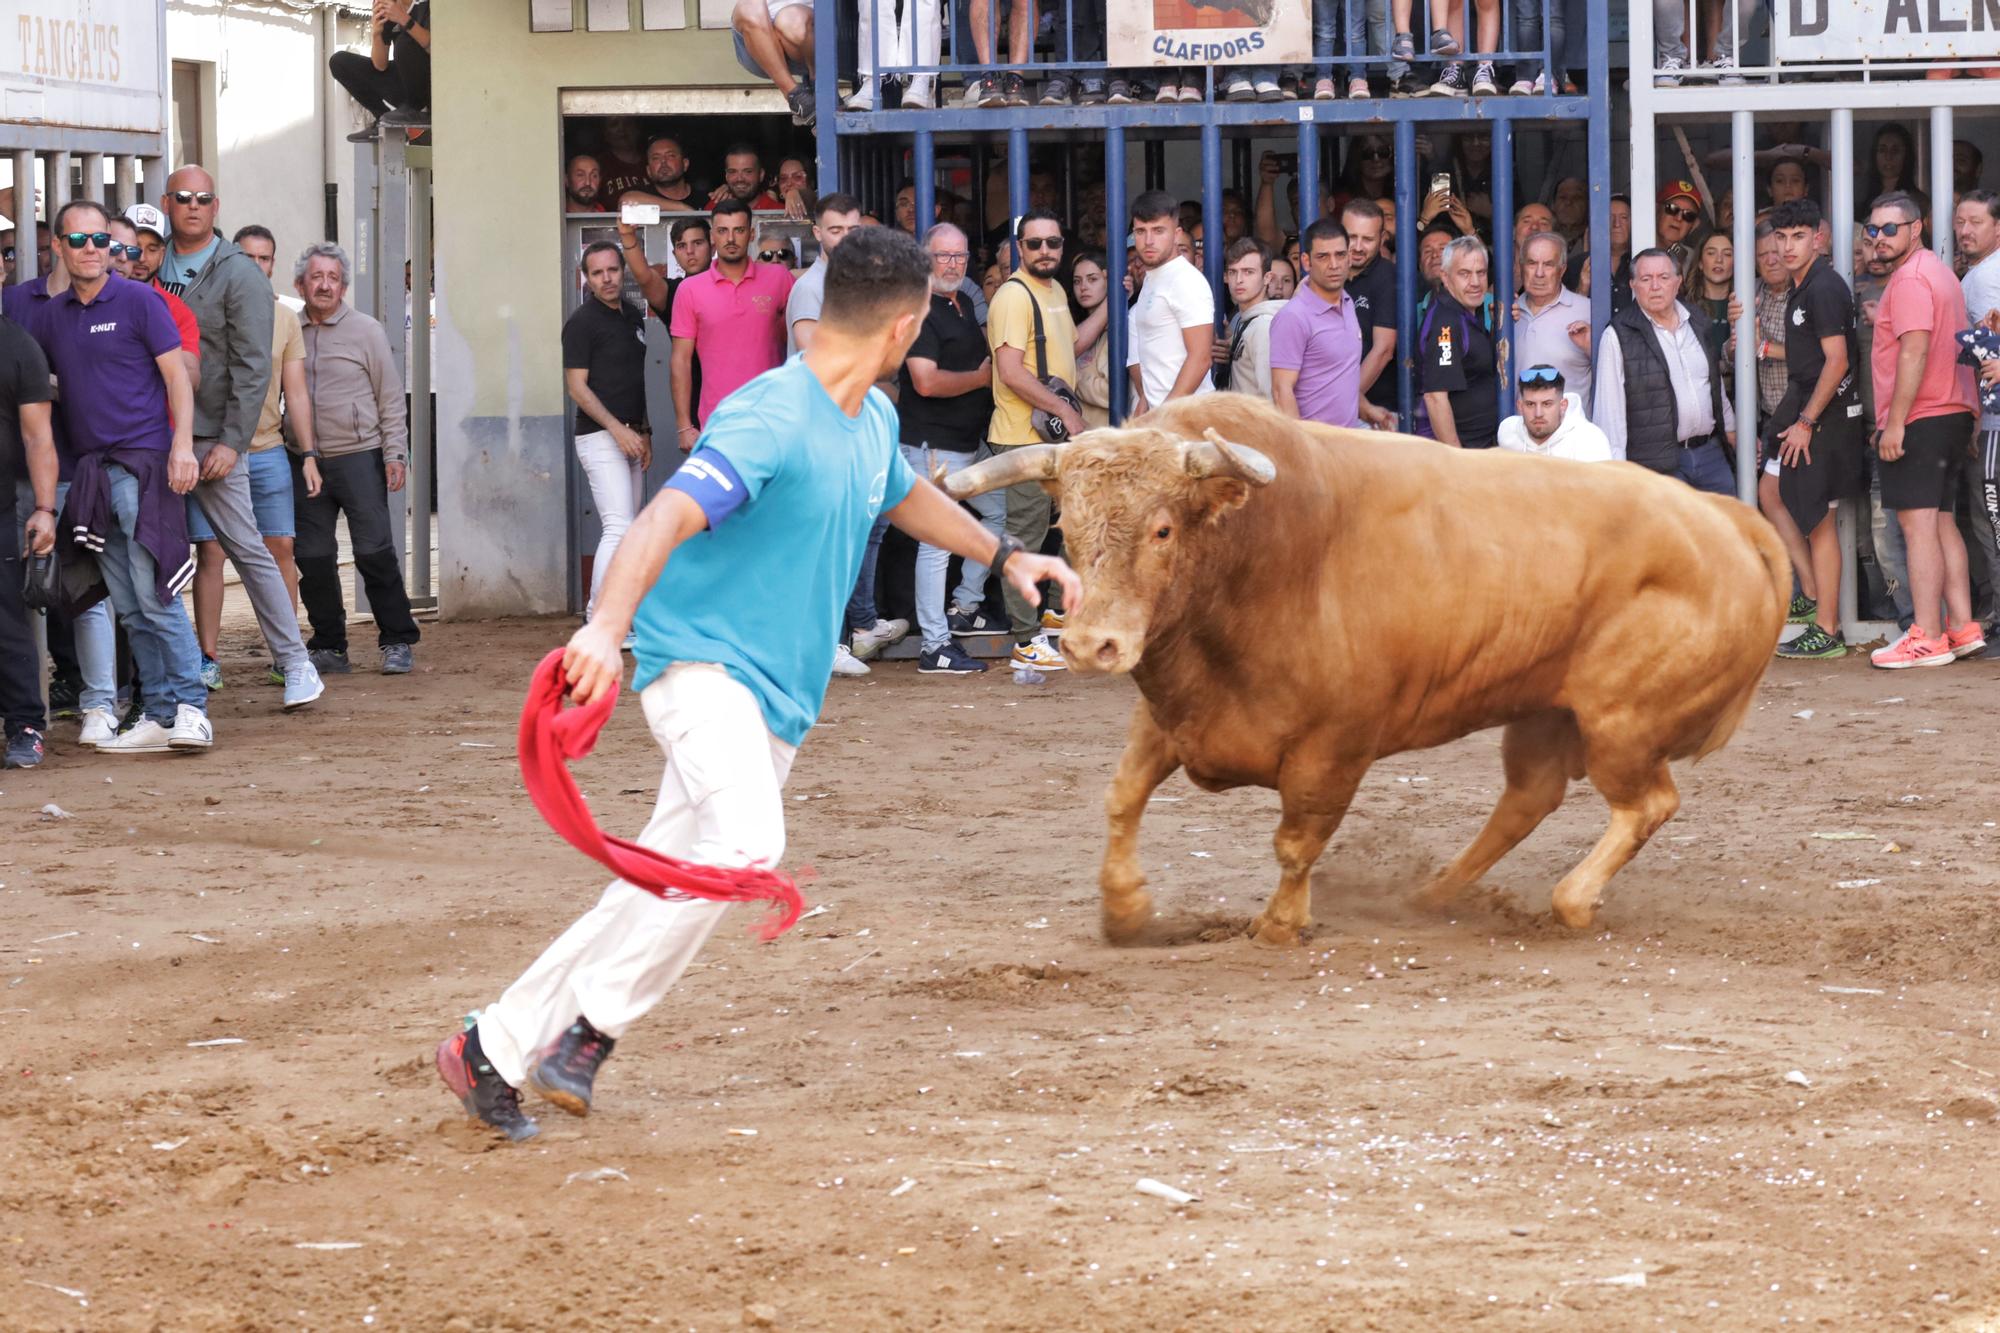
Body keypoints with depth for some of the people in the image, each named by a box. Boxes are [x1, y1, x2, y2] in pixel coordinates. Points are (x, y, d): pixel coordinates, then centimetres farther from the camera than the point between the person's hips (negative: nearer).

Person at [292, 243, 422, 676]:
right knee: (313, 558, 3)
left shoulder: (365, 330, 2)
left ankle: (398, 642, 4)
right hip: (305, 462, 3)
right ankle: (329, 648, 13)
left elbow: (390, 395, 4)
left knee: (375, 551, -6)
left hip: (359, 457, -3)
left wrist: (395, 453, -3)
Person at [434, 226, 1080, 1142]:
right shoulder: (770, 421, -18)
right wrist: (607, 625, -48)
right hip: (703, 661, -9)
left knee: (663, 890, 3)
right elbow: (665, 519, -32)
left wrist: (1004, 557, 42)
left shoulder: (872, 421, 13)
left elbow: (907, 496, 38)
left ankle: (494, 1050, 11)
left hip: (777, 700, 9)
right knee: (744, 842, -32)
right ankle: (593, 1027, -19)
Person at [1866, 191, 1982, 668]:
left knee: (1917, 523, -11)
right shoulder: (1939, 271, 20)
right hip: (1953, 414, 10)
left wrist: (1895, 422, -21)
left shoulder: (1909, 279, -12)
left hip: (1919, 419, -10)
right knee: (1941, 522, 12)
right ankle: (1962, 627, 10)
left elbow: (1914, 351, -21)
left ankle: (1927, 638, -15)